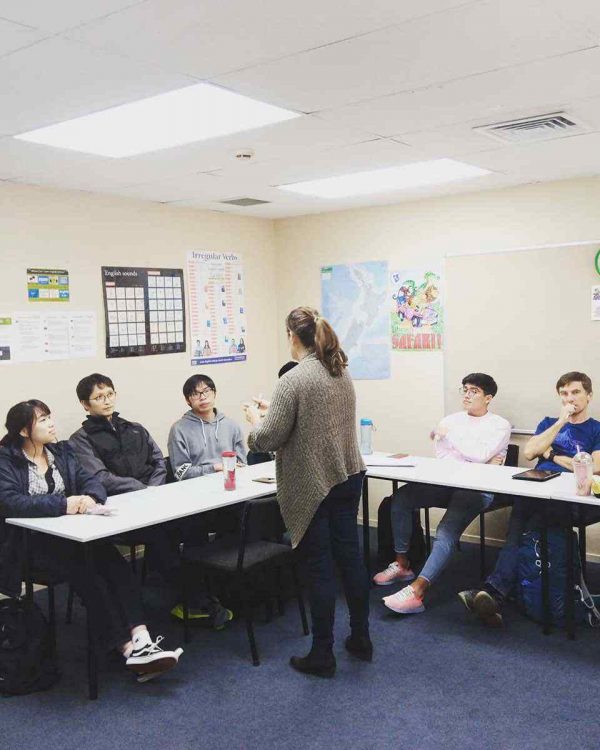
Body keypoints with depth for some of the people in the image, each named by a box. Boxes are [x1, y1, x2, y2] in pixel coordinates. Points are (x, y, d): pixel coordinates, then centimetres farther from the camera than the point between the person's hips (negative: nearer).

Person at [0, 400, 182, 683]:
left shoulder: (61, 452, 14)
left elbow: (91, 480, 5)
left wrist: (91, 498, -20)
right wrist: (63, 504, -29)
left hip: (69, 534, 5)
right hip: (32, 543, -5)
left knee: (113, 561, -25)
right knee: (87, 573, -29)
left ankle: (141, 641, -34)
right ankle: (129, 648, -28)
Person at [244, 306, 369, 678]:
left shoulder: (294, 380, -18)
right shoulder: (342, 371, 7)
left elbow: (267, 439, -17)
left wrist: (255, 417, 3)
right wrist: (274, 410, 19)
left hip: (312, 485, -7)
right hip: (348, 476, 7)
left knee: (320, 567, 2)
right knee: (350, 554, 15)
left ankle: (322, 655, 15)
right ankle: (361, 639, 29)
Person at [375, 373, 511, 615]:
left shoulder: (500, 425, 5)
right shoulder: (452, 419, 19)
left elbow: (481, 455, -12)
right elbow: (440, 453, 4)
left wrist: (450, 434, -4)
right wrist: (484, 461, -7)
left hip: (478, 488, -5)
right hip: (446, 482, 5)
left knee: (446, 531, -29)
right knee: (401, 497, -17)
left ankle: (416, 592, -38)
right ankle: (402, 564, -4)